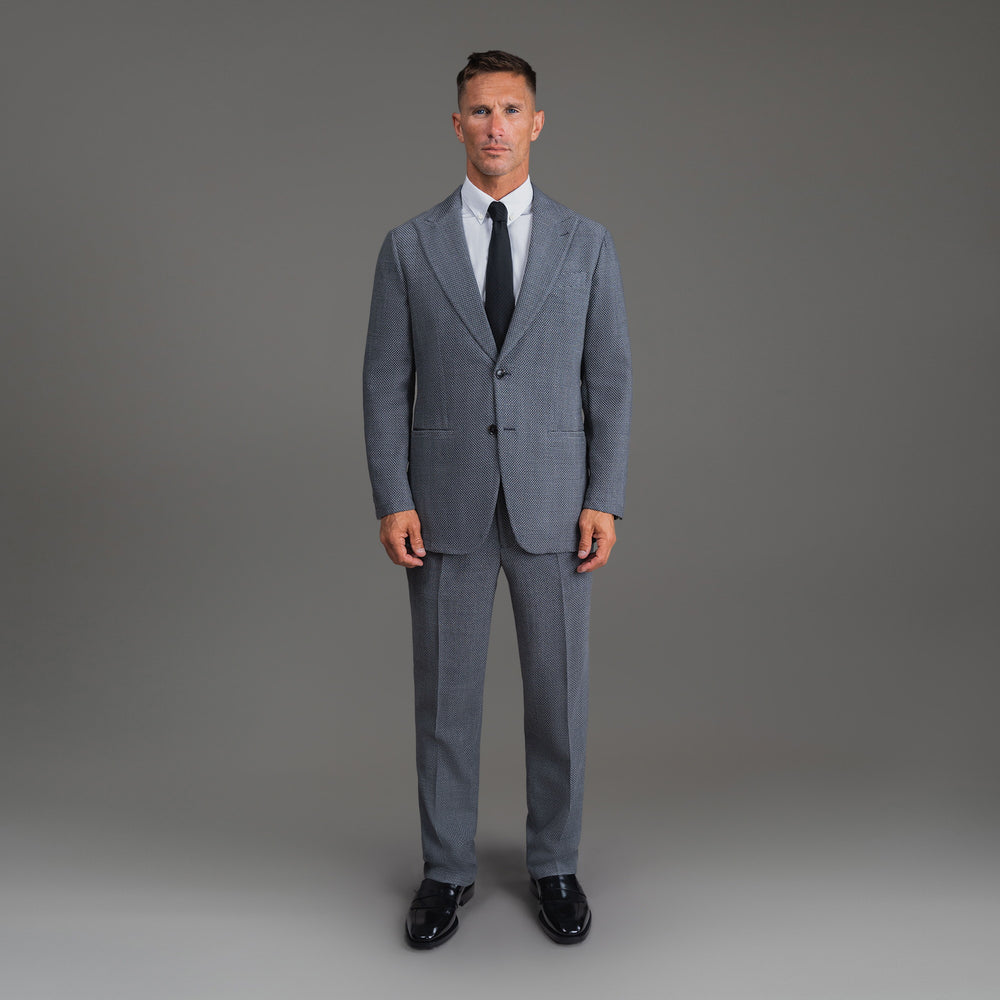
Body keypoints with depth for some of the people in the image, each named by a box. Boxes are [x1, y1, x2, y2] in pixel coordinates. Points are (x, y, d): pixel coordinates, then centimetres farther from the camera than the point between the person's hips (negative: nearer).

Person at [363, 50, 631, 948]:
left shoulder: (587, 244, 5)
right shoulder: (409, 246, 3)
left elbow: (610, 382, 2)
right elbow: (386, 383, 2)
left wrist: (605, 501, -6)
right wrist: (391, 501, -7)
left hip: (553, 503, 1)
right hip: (447, 504, 0)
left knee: (558, 692, 8)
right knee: (445, 695, 8)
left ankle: (555, 865, 28)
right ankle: (448, 869, 26)